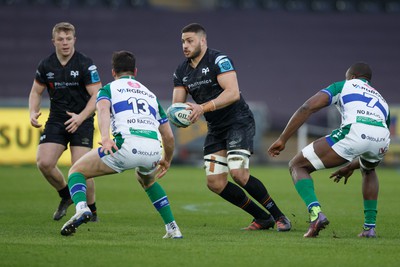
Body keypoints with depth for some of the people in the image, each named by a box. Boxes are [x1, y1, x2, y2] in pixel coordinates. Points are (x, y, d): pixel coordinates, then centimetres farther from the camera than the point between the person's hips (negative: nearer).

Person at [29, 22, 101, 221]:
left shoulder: (86, 64, -11)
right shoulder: (46, 65, 2)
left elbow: (97, 96, -13)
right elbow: (36, 92, 14)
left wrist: (81, 117, -26)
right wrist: (33, 113, -5)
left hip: (82, 121, -4)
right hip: (56, 120, 4)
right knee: (44, 162, -12)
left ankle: (92, 211, 7)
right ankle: (66, 196, 16)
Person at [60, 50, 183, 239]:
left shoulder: (109, 89, 20)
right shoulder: (150, 94, 33)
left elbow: (103, 110, -6)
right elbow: (169, 136, 30)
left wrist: (105, 138, -23)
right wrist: (166, 161, 48)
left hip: (127, 145, -5)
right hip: (153, 150, 5)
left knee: (76, 171, 13)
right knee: (147, 180, 40)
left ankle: (81, 208, -18)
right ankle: (173, 229, 29)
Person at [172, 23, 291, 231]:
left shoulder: (219, 60, -15)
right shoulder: (182, 71, 8)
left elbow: (233, 93, -26)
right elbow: (177, 103, 4)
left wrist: (203, 108, -33)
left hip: (238, 122, -8)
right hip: (215, 128, 8)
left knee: (238, 173, -22)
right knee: (215, 183, -2)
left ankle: (279, 217, -7)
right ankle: (262, 218, 10)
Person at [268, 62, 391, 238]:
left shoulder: (345, 85, 29)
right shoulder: (381, 100, 41)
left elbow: (307, 108, 13)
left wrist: (282, 139, 14)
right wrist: (351, 167, 58)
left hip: (353, 131, -5)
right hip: (382, 138, 5)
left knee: (297, 166, 14)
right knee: (368, 170, 43)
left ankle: (315, 212, -11)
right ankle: (370, 226, 29)